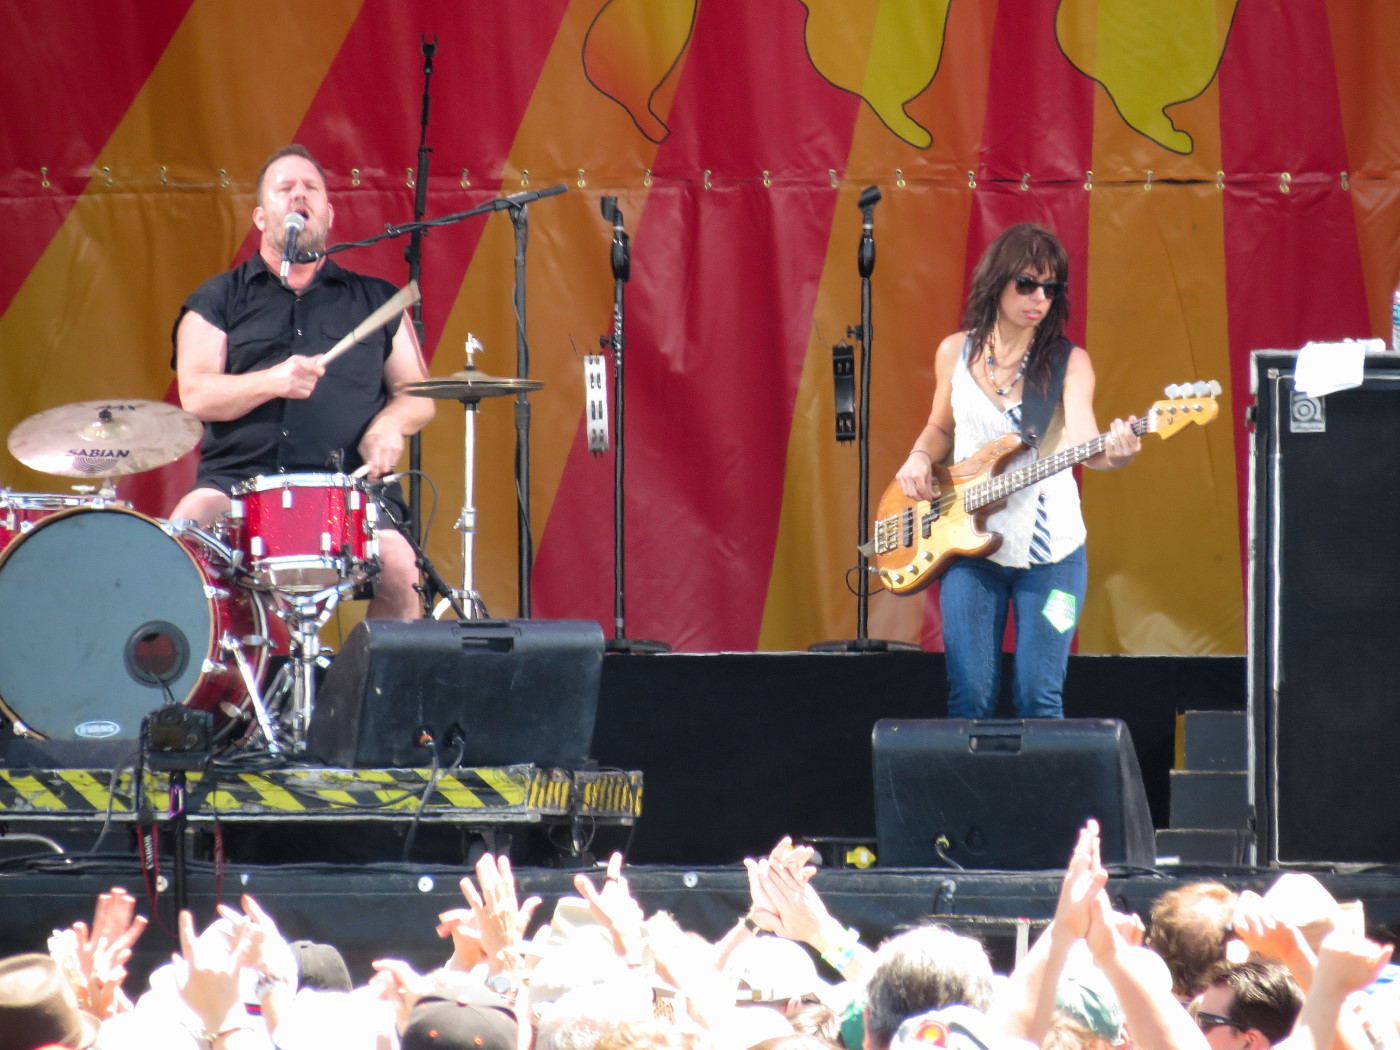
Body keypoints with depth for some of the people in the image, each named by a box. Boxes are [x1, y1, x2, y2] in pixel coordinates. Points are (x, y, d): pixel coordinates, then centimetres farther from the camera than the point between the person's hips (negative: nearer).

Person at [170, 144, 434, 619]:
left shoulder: (375, 301, 19)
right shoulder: (219, 299, 14)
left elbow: (418, 396, 18)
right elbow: (196, 395, 1)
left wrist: (389, 424, -6)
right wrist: (273, 382, -17)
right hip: (237, 479, 0)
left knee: (399, 570, -28)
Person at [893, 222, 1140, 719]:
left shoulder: (1067, 362, -4)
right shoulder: (955, 352, 4)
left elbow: (1080, 439, -20)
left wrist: (1112, 452, -43)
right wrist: (920, 458, -2)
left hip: (1048, 548, -2)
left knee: (1039, 697, -4)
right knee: (969, 697, -2)